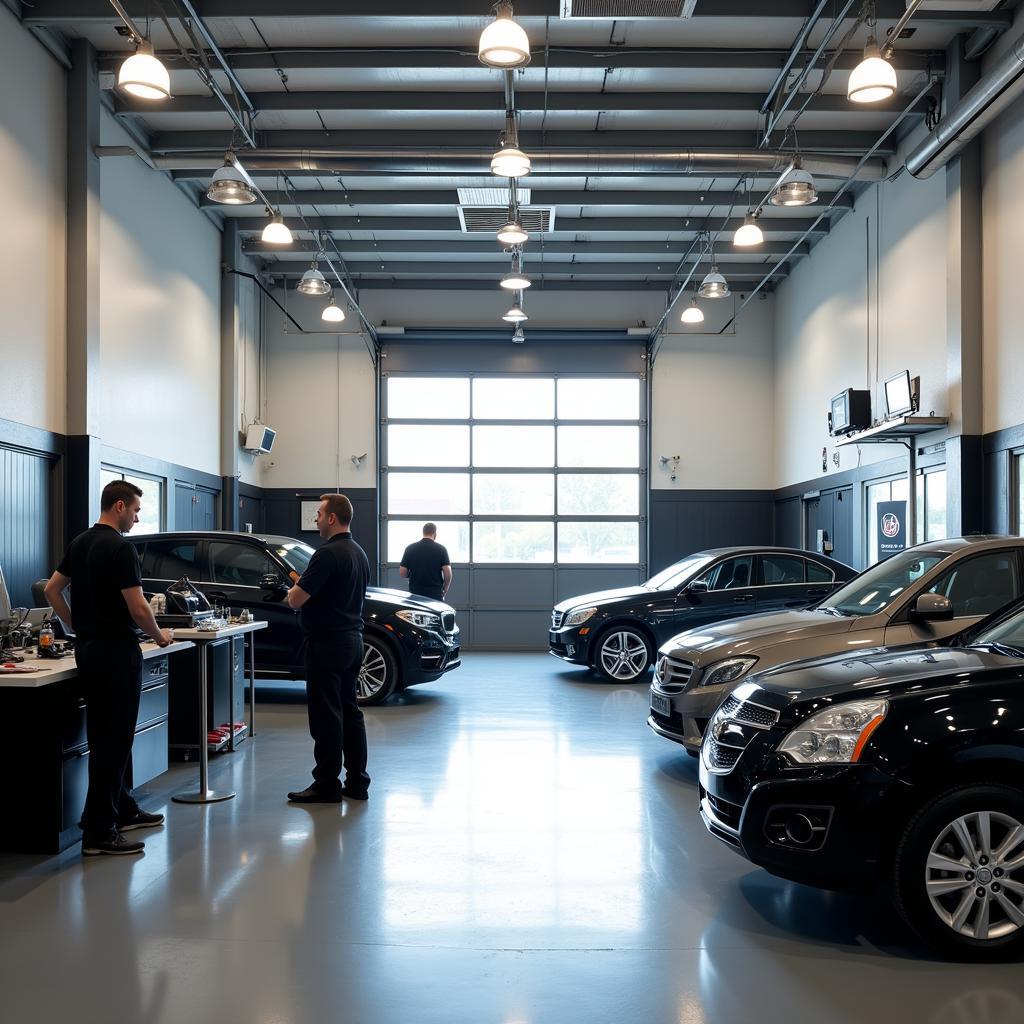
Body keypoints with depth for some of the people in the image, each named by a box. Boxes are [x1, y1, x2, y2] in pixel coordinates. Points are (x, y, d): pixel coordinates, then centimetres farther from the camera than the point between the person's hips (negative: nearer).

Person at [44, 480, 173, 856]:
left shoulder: (79, 543, 10)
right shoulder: (120, 548, -17)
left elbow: (51, 590, 17)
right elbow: (138, 609, -19)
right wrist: (159, 636, -2)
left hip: (87, 649, 9)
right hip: (116, 651, -9)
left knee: (107, 736, 17)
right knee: (113, 740, -6)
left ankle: (123, 810, 27)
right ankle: (98, 831, -5)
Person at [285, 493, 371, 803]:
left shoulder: (328, 554, -18)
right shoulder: (359, 553, 12)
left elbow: (295, 600, -20)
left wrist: (295, 588, 2)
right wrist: (304, 588, 15)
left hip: (327, 643, -9)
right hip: (352, 639, 10)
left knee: (326, 716, -3)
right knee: (350, 711, 13)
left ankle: (326, 785, 3)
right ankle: (356, 782, 17)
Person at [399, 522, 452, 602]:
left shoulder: (410, 548, 1)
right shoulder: (441, 549, -4)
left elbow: (402, 573, 0)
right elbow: (448, 573, -10)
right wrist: (444, 590, 6)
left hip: (415, 593, 2)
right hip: (435, 594, -2)